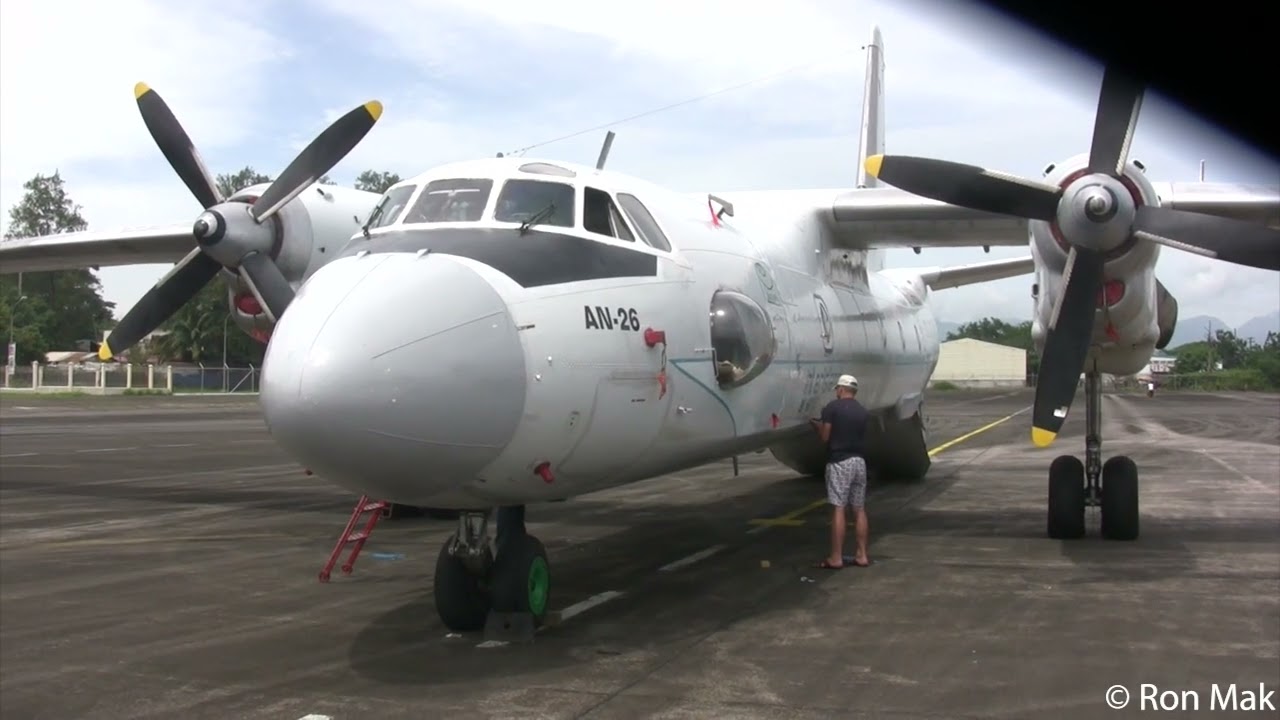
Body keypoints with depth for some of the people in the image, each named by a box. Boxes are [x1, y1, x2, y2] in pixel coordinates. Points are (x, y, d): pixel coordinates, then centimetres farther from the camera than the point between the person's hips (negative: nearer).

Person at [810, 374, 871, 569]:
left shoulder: (832, 407, -6)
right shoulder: (863, 411, 12)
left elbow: (825, 437, -9)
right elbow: (860, 436, 15)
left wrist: (819, 425, 13)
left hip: (839, 462, -6)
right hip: (859, 461, 6)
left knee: (838, 509, -6)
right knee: (859, 510, 10)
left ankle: (836, 558, -6)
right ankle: (862, 555, 11)